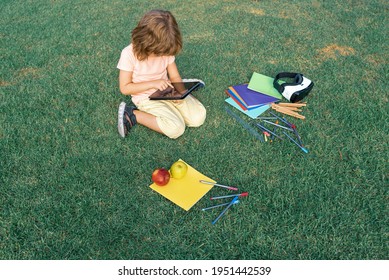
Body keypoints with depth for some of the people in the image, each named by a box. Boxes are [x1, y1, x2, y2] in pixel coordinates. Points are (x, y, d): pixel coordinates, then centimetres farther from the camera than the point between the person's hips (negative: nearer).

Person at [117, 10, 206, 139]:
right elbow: (124, 88, -15)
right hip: (146, 98, -4)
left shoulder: (166, 50, -7)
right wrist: (153, 83, -24)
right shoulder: (129, 54, -20)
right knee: (176, 128, -25)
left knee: (199, 116, -12)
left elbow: (175, 77, 2)